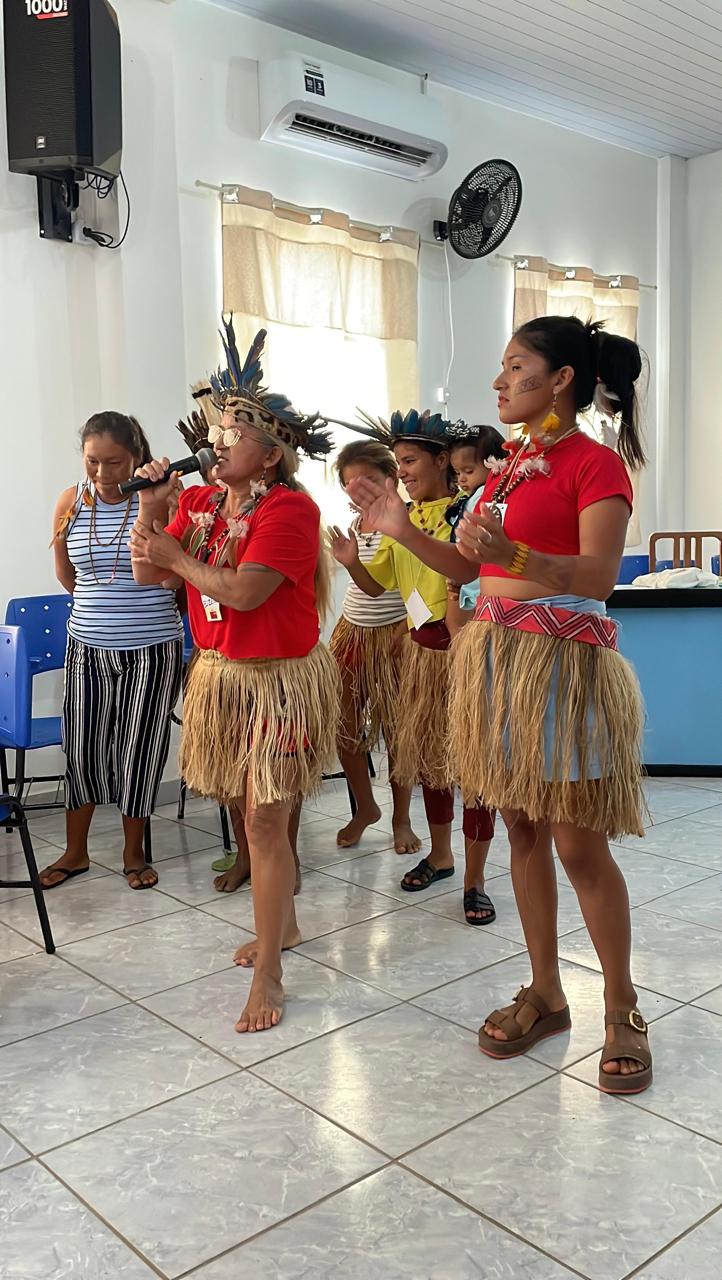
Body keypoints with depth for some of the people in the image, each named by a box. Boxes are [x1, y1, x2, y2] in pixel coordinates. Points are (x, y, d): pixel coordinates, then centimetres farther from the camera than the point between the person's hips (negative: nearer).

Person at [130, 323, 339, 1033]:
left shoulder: (290, 508, -16)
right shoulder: (199, 502, 6)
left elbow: (242, 591, -26)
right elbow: (147, 572, 3)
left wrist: (176, 557, -13)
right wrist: (150, 510, -11)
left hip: (279, 679, -7)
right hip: (219, 674, 7)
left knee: (265, 819, -5)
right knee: (252, 810, 16)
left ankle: (267, 975, 5)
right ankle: (282, 926, 36)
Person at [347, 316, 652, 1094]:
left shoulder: (596, 464, -8)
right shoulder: (510, 466, 15)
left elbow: (599, 576, -21)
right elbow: (468, 568, 13)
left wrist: (512, 555, -35)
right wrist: (402, 531, 3)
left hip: (563, 664, -7)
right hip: (495, 660, 7)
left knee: (578, 844, -2)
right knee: (522, 830, 12)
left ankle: (622, 1013, 16)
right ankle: (544, 994, 26)